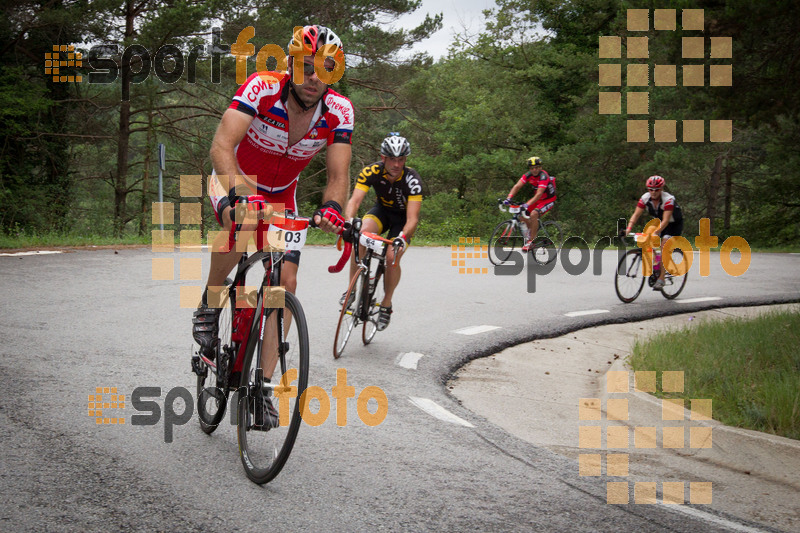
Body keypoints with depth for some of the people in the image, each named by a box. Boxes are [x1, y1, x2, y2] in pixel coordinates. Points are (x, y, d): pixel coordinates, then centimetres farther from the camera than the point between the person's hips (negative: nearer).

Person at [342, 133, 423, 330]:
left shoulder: (412, 180, -31)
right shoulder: (371, 172, -25)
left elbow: (412, 218, -36)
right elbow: (355, 201, -33)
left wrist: (403, 237, -56)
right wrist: (348, 223, -54)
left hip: (403, 217, -2)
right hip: (382, 210, 2)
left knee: (392, 257, -23)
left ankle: (386, 304, 1)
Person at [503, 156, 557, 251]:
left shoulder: (543, 176, -29)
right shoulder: (528, 175, -9)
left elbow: (539, 194, -39)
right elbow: (517, 186, -17)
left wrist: (527, 205, -51)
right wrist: (509, 198, -33)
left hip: (549, 200, -7)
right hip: (538, 199, 7)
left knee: (533, 214, -30)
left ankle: (531, 241, -22)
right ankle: (532, 229, 18)